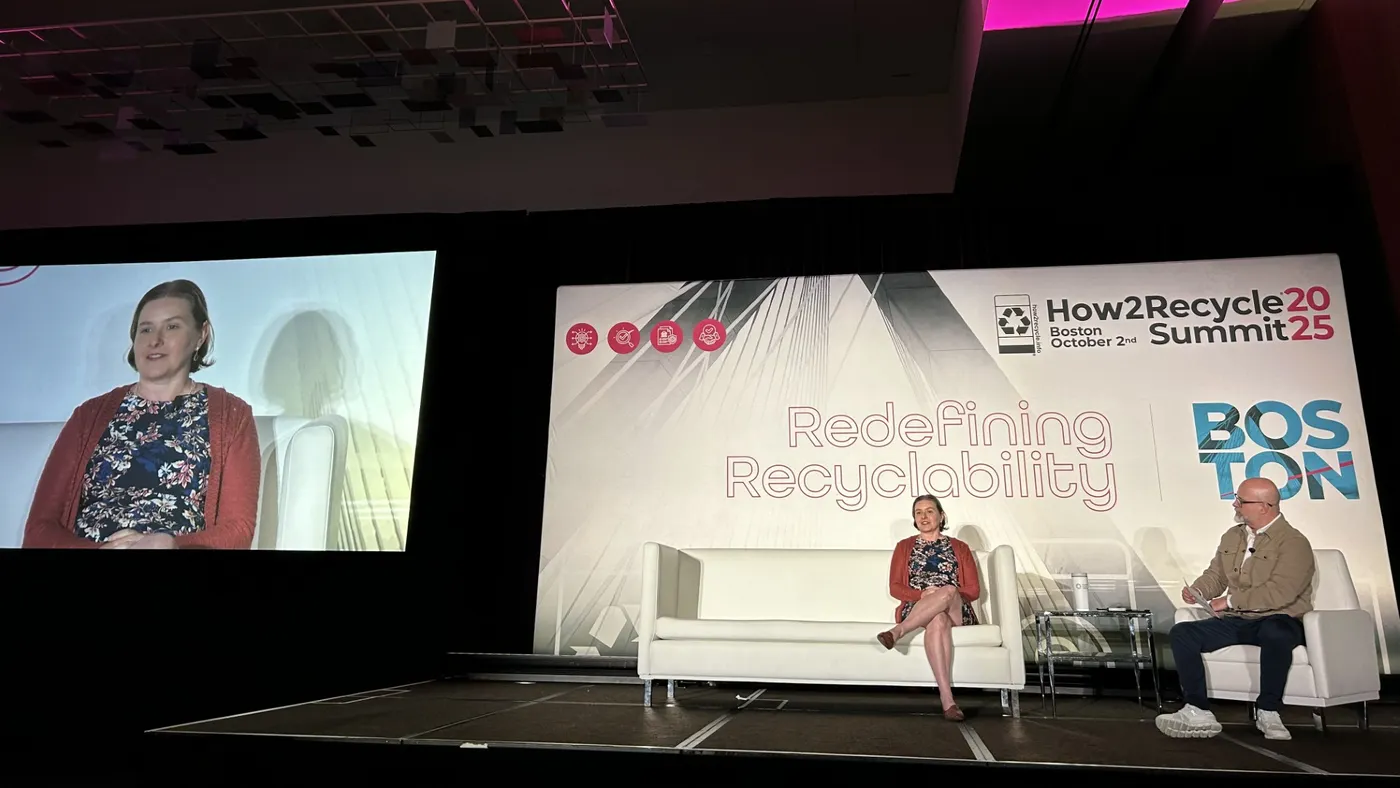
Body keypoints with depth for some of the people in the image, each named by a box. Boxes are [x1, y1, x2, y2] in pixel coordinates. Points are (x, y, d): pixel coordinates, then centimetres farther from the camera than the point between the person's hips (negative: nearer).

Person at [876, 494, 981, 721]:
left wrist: (940, 595, -10)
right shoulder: (904, 547, 19)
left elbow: (974, 590, 9)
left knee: (948, 590, -38)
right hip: (916, 610, -1)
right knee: (938, 620, -40)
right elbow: (895, 587, 9)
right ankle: (947, 699, -50)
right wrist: (923, 595, -12)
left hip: (956, 611, 1)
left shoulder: (960, 548, 19)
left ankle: (897, 631, -44)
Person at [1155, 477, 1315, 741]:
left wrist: (1230, 601, -19)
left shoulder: (1294, 543, -9)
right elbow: (1216, 575, 18)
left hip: (1278, 620, -6)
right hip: (1236, 621, 6)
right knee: (1182, 633, -15)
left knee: (1275, 635, -41)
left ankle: (1268, 713, -21)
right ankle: (1198, 712, -16)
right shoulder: (1232, 536, 14)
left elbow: (1279, 593, -22)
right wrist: (1198, 591, -4)